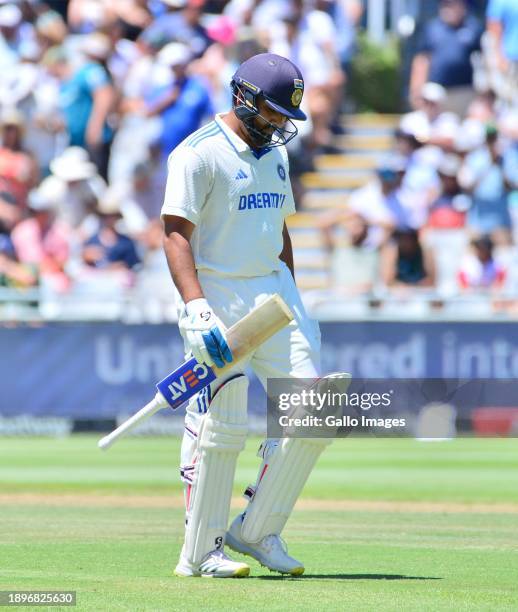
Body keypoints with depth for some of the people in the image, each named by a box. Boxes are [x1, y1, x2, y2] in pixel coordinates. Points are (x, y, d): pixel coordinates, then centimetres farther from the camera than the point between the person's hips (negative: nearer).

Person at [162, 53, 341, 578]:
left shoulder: (275, 153, 15)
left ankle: (255, 533, 9)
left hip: (273, 290, 7)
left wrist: (294, 308, 21)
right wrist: (196, 310, -27)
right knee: (219, 430, -6)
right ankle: (199, 553, 5)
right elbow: (176, 235, -16)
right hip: (217, 297, -7)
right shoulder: (199, 154, -10)